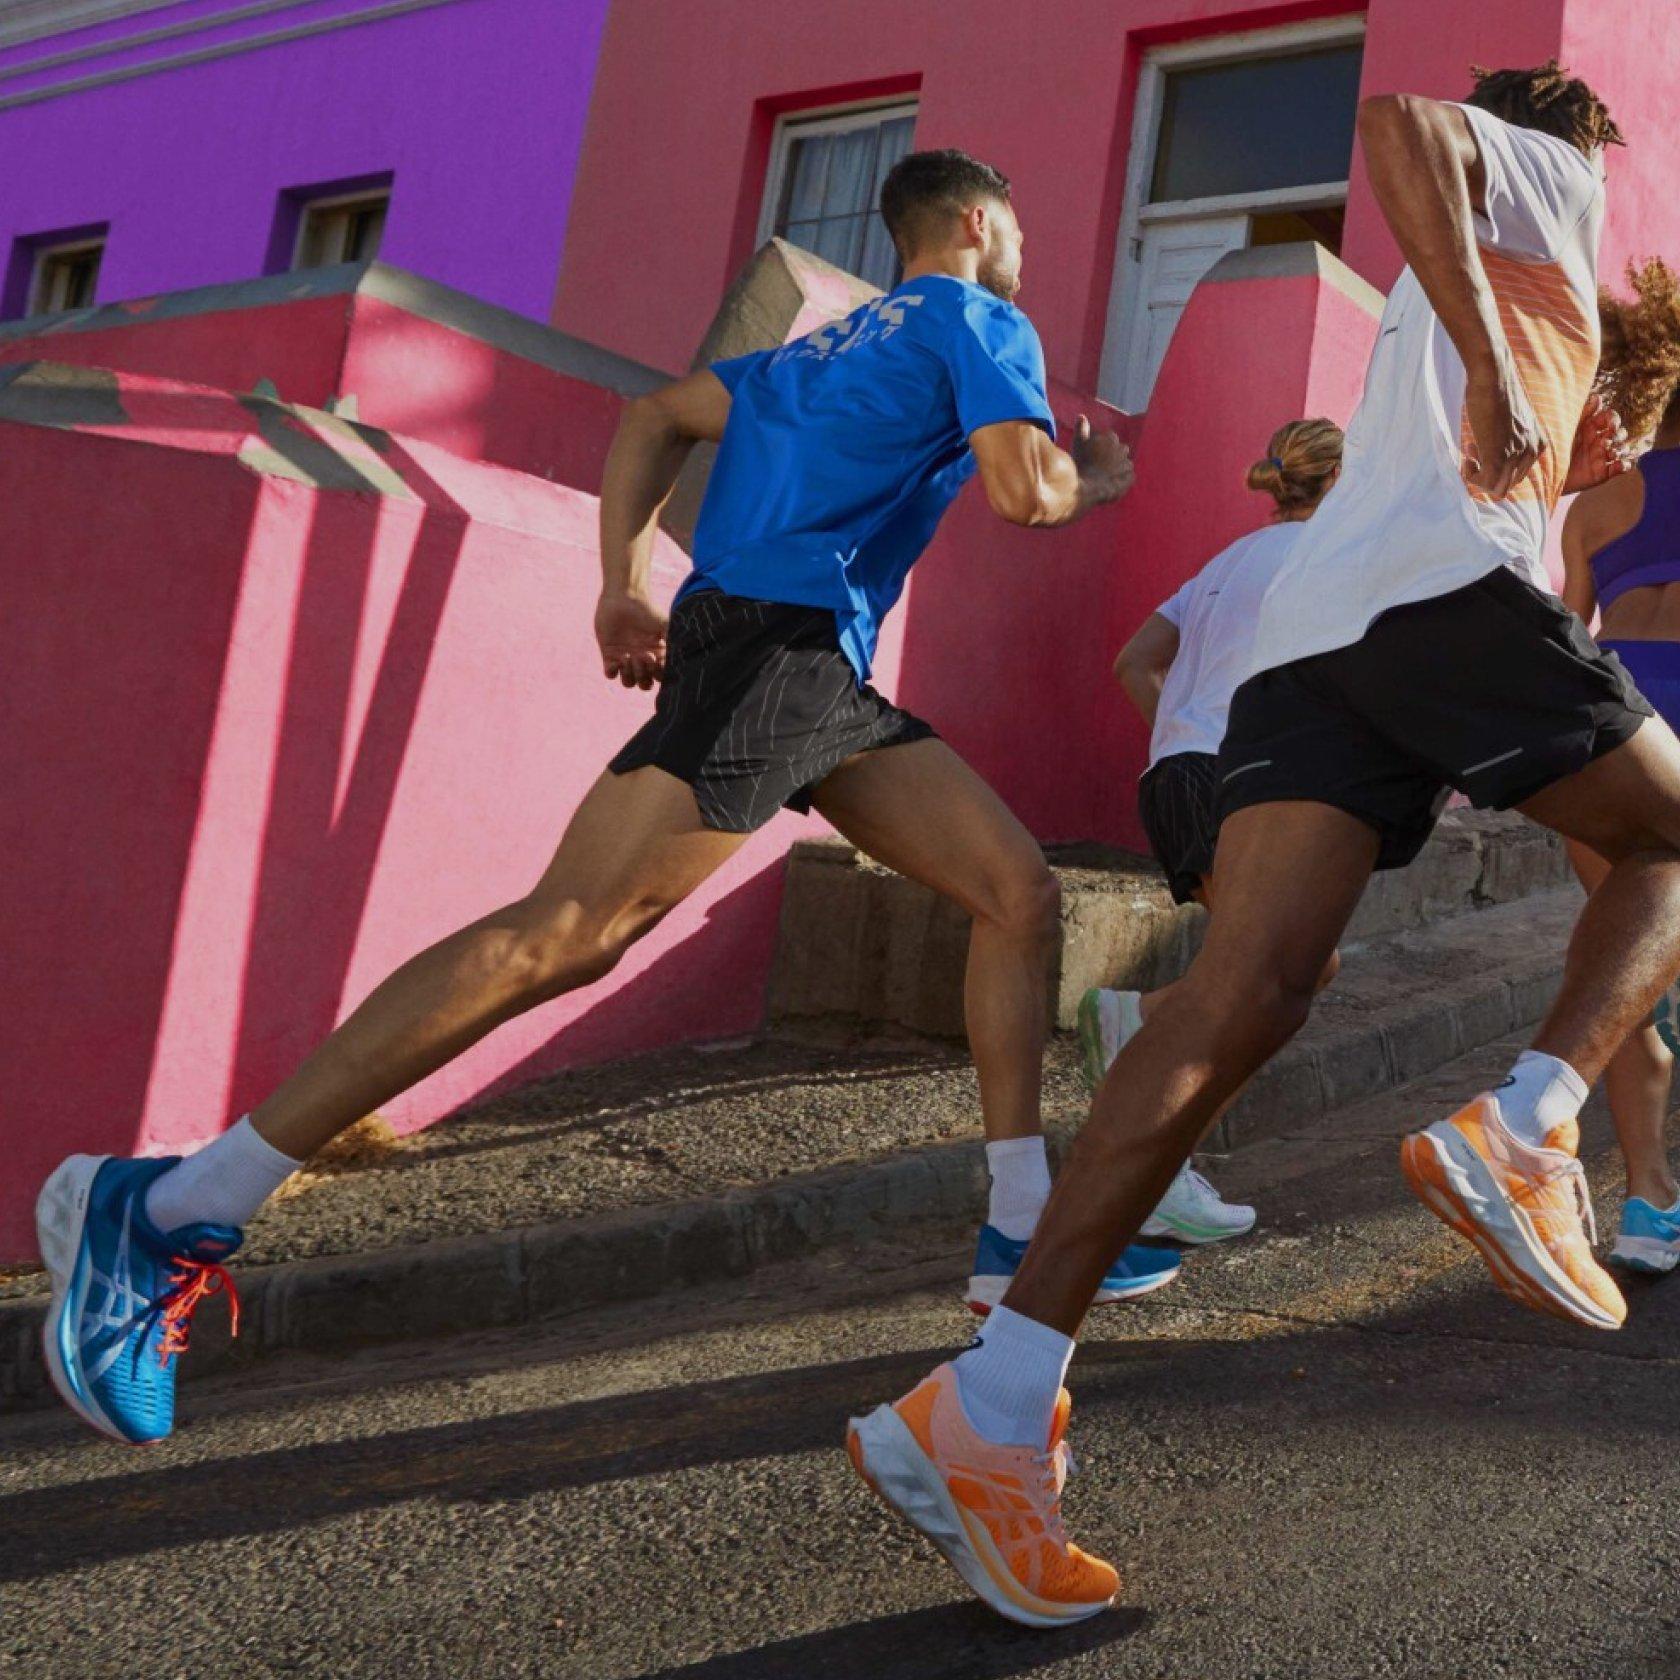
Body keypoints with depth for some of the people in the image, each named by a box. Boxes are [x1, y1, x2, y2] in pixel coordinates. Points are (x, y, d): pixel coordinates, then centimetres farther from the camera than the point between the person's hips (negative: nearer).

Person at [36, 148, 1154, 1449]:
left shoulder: (840, 341, 30)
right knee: (565, 934, -17)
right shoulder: (981, 324, 5)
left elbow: (658, 419, 25)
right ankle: (168, 1210, -17)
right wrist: (1096, 478, 11)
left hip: (827, 677, 10)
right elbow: (1024, 486, -12)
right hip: (776, 642, -10)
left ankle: (1023, 1224, 10)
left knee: (1019, 889, 8)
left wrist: (625, 584, 15)